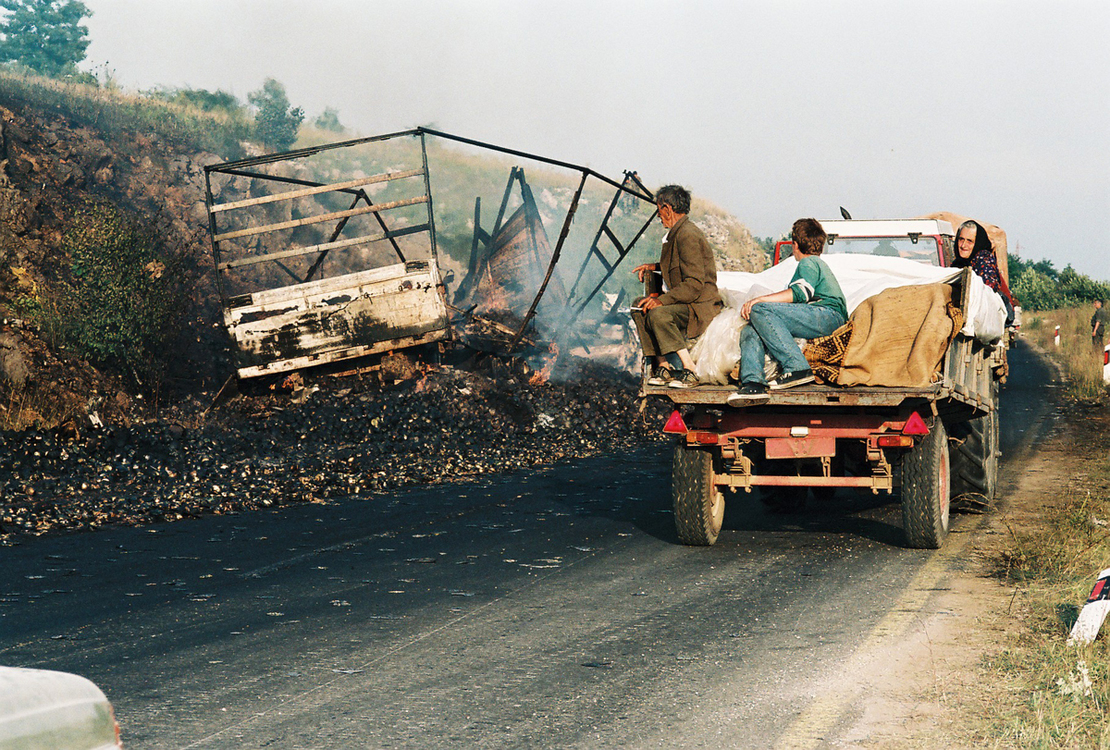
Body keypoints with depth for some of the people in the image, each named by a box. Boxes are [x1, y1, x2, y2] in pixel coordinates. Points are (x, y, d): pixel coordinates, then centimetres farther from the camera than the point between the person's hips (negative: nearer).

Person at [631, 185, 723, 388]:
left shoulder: (688, 236, -19)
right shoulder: (678, 232, 14)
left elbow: (694, 284, -25)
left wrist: (662, 300, -26)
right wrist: (656, 267, 18)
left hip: (701, 305, -11)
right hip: (686, 301, 11)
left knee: (657, 314, -31)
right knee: (640, 307, 6)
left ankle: (688, 371, -26)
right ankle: (663, 366, -2)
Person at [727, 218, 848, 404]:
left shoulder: (809, 263, 8)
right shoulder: (820, 264, 38)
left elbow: (800, 293, -11)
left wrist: (761, 299, -14)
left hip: (828, 316, -9)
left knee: (760, 310, -24)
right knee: (749, 331, -7)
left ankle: (797, 368, -31)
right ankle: (753, 382, -33)